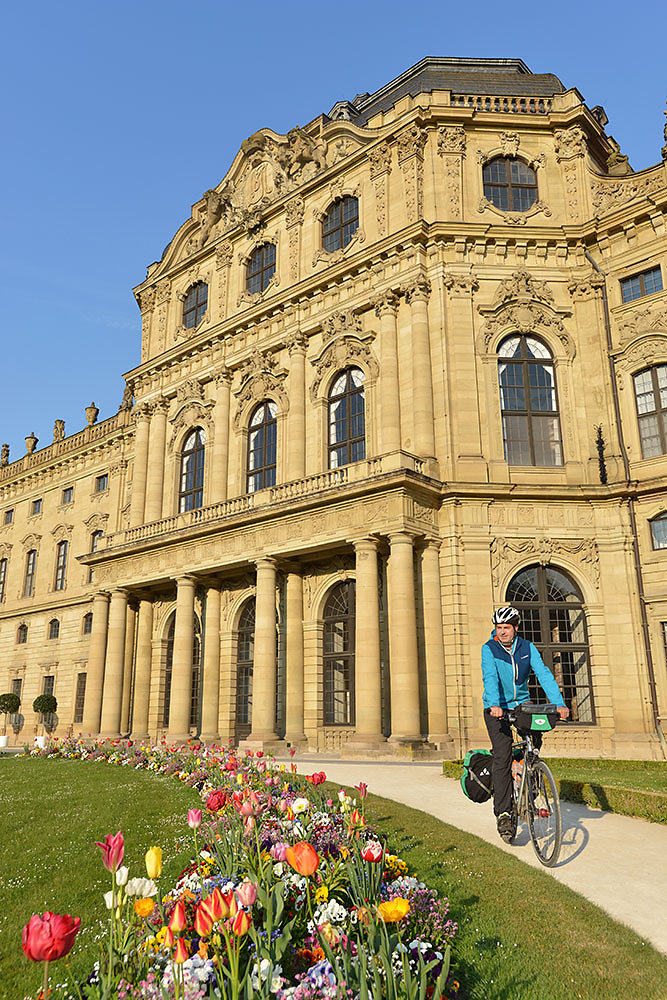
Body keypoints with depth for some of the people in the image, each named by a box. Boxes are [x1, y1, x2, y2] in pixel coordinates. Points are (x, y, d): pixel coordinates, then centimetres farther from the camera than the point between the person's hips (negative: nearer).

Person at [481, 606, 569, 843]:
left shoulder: (527, 648, -4)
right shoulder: (489, 649, -12)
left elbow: (544, 674, -14)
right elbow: (490, 677, -26)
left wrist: (559, 703, -27)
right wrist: (495, 705, -43)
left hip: (521, 703, 4)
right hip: (497, 708, -4)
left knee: (536, 735, -19)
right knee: (503, 757, -14)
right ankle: (503, 814, -8)